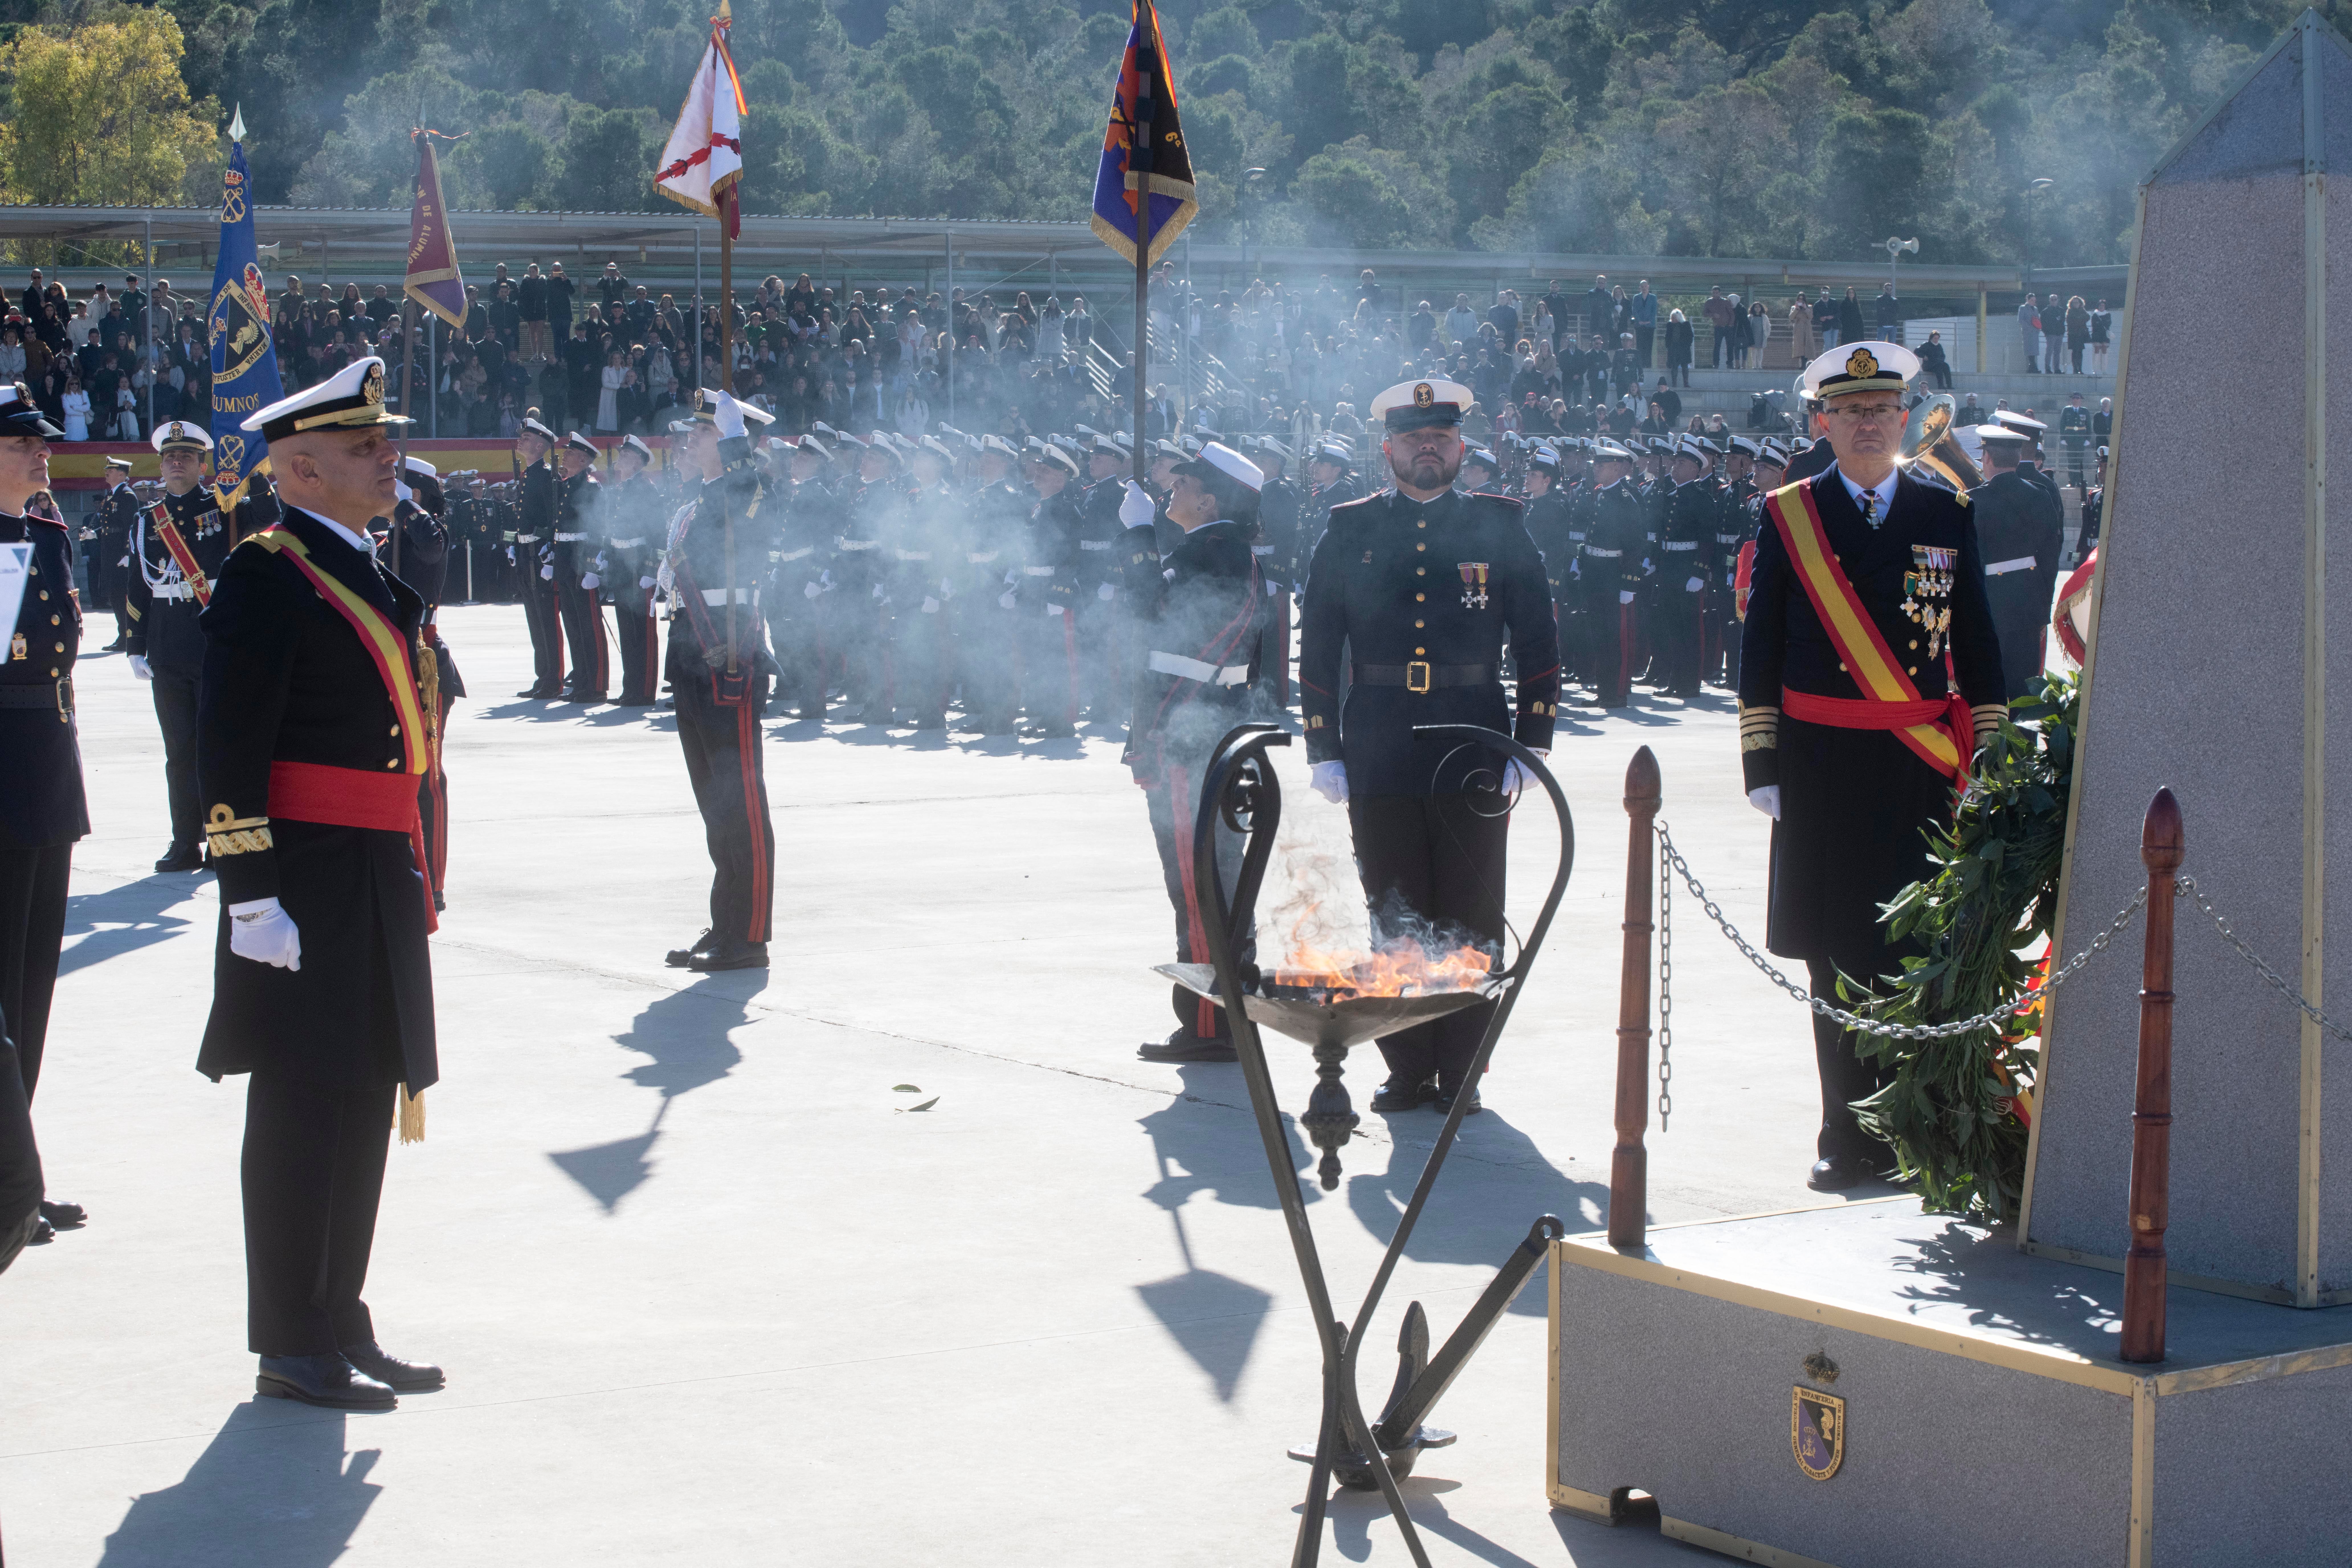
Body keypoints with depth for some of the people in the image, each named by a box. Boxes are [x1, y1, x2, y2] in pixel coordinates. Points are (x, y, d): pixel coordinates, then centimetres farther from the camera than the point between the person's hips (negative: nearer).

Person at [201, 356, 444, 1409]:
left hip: (377, 882, 9)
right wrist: (250, 896, -21)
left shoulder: (368, 575, 17)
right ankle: (295, 1348, 3)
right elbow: (228, 750, -17)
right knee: (306, 1105, -4)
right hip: (307, 881, -9)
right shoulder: (266, 577, -12)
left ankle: (341, 1326, 21)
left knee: (363, 1103, 13)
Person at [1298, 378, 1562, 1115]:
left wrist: (1530, 747, 0)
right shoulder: (1349, 534, 8)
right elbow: (1316, 649, 9)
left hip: (1472, 763, -1)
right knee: (1395, 923, 4)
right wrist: (1324, 751, 2)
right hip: (1379, 766, 1)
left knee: (1470, 925, 1)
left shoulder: (1500, 530, 6)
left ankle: (1461, 1073, 9)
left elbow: (1539, 645, 7)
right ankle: (1408, 1071, 12)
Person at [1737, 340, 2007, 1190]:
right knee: (1837, 959, 2)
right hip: (1821, 768, 0)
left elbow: (1980, 650, 10)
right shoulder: (1786, 516, 6)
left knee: (1921, 955, -3)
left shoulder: (1948, 516, 8)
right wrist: (1762, 765, 0)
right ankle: (1849, 1137, 9)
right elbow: (1759, 652, 6)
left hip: (1923, 770, 0)